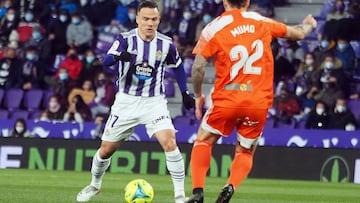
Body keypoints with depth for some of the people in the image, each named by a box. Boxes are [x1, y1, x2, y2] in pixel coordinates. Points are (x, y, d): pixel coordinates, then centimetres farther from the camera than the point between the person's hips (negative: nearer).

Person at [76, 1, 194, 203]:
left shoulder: (166, 44, -4)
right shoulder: (126, 39, -11)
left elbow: (178, 66, 16)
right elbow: (107, 60, -27)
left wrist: (185, 93, 10)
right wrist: (119, 56, -49)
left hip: (154, 102, 0)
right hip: (126, 101, 0)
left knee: (170, 143, -22)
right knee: (106, 149, 9)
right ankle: (95, 185, 37)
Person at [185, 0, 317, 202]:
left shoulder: (213, 28, 0)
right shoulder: (261, 22, 9)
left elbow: (198, 66, -6)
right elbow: (298, 33, 23)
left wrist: (198, 96, 9)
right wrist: (308, 25, 46)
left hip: (226, 99, -2)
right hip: (259, 103, 2)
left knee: (203, 142, 17)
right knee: (245, 152, 17)